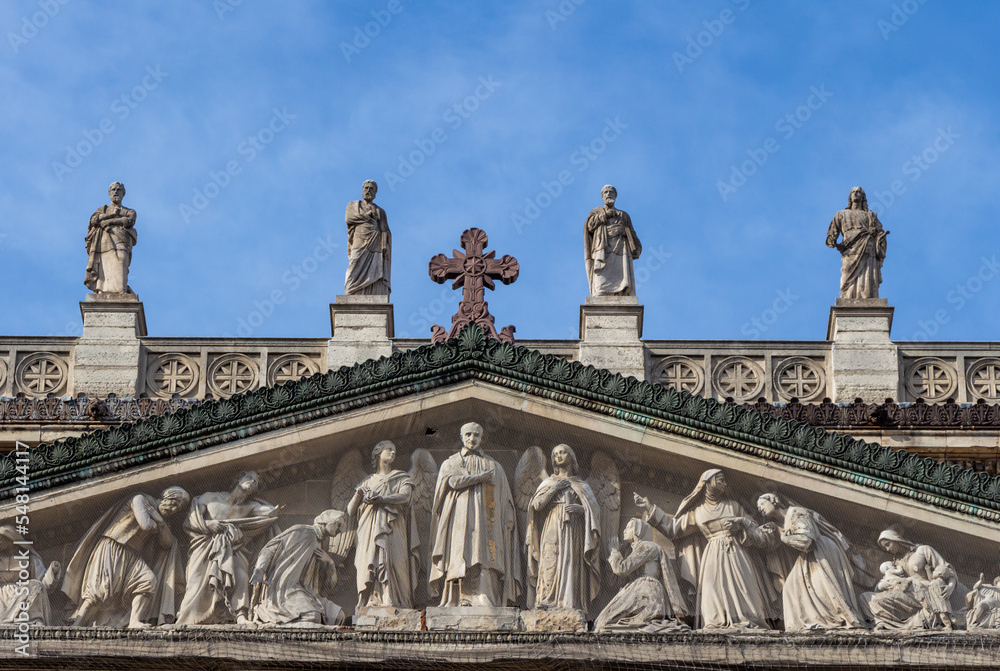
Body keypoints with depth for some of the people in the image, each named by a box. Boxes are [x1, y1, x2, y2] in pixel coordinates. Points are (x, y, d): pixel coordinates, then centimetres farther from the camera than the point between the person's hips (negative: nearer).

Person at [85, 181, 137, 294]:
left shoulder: (130, 212, 25)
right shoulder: (102, 209, 31)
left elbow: (129, 221, 1)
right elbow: (93, 220, 10)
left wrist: (108, 221, 0)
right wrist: (111, 214, 1)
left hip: (118, 245, -2)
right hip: (101, 246, 2)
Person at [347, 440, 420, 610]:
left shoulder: (401, 478, 20)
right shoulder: (368, 481, 25)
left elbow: (405, 495, -3)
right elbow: (351, 511, 17)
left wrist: (380, 498, -12)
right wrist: (358, 494, -3)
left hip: (391, 528, -2)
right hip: (370, 530, 2)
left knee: (390, 561, -20)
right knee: (368, 563, -15)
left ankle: (392, 600, -29)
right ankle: (370, 601, -22)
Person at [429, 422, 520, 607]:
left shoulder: (494, 466, 21)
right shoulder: (450, 464, 16)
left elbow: (504, 501, 18)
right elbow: (453, 481, -7)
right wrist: (482, 477, -3)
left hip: (484, 524, 1)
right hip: (459, 523, -1)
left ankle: (484, 602, -23)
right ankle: (460, 603, -20)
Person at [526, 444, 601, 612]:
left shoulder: (581, 485, 19)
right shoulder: (549, 482, 21)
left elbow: (594, 509, 9)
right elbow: (536, 504, 7)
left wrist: (580, 509, -11)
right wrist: (554, 489, -2)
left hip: (572, 530, 0)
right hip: (552, 528, 0)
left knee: (570, 565, -14)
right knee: (551, 565, -14)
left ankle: (569, 603, -21)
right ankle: (547, 603, -21)